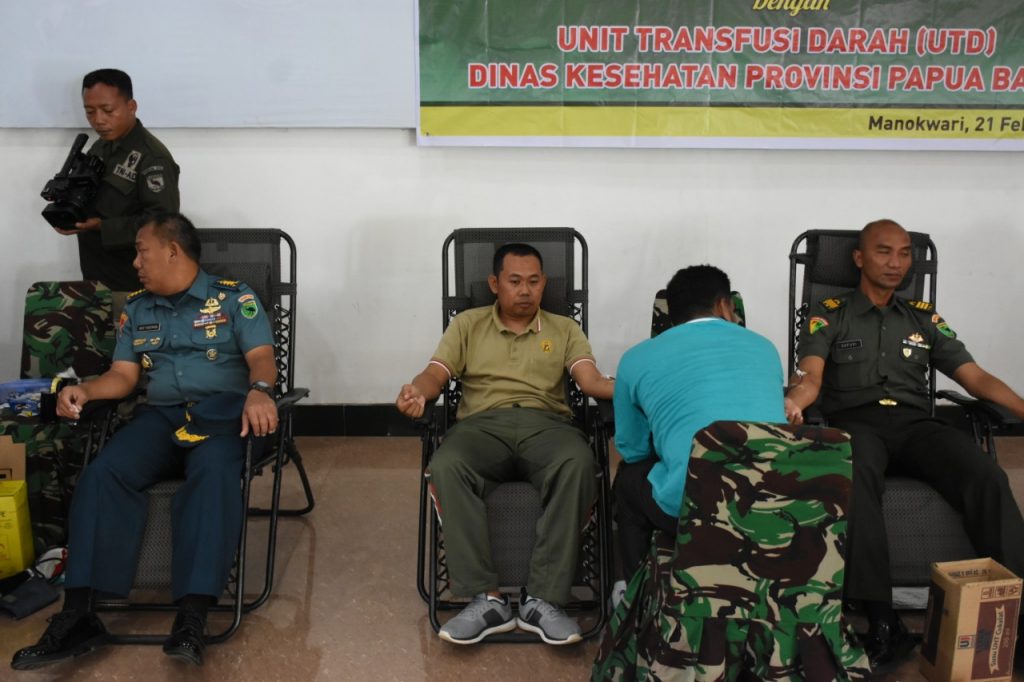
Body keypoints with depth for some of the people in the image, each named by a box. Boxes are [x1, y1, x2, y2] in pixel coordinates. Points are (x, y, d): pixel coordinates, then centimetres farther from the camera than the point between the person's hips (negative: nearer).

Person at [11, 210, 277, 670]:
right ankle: (77, 613, -29)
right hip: (159, 415, 4)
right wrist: (84, 391, -6)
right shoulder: (136, 309, 22)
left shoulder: (233, 297, 7)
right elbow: (123, 376, 16)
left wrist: (258, 391, -28)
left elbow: (262, 358, -4)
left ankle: (191, 619, -44)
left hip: (221, 412, -4)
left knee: (213, 474, -37)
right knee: (101, 475, -26)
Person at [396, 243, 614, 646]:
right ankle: (487, 598, -28)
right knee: (446, 466, -35)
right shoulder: (467, 324, 22)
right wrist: (418, 390, -17)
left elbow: (590, 381, 6)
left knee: (578, 464, -36)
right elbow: (436, 374, 9)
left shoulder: (564, 329, 22)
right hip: (483, 424, 0)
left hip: (547, 423, 0)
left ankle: (543, 599, -30)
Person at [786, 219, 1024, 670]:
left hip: (915, 423, 3)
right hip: (856, 422, -3)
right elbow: (811, 377, -2)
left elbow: (975, 377, 15)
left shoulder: (924, 318, 23)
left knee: (986, 476, -29)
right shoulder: (829, 314, 13)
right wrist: (794, 401, -28)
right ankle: (882, 621, -39)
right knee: (854, 476, -39)